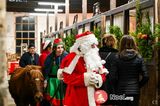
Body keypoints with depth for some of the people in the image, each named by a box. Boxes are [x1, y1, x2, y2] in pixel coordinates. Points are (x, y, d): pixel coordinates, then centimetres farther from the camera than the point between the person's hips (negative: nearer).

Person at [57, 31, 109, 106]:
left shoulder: (95, 57, 13)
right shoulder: (73, 57, -10)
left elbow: (103, 73, 13)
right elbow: (67, 77, -17)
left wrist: (99, 79, -10)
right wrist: (85, 78, -21)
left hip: (93, 98, 7)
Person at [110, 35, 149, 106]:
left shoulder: (117, 58, -6)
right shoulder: (139, 58, -2)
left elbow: (113, 77, -11)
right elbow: (145, 76, -6)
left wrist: (118, 86, 6)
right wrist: (138, 85, 9)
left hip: (121, 92, 0)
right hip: (135, 91, 1)